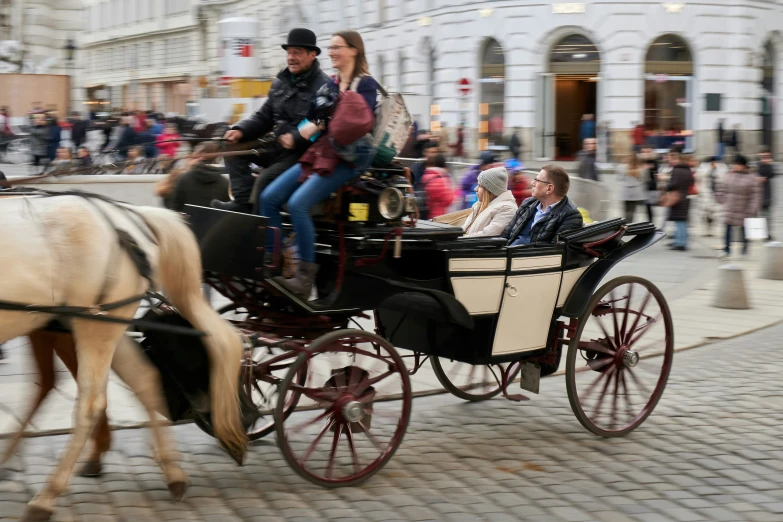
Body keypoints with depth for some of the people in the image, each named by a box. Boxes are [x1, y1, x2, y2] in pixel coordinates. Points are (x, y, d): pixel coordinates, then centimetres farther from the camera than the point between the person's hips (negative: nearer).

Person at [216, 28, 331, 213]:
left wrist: (296, 138, -32)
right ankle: (243, 202, -16)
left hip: (303, 153, -9)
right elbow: (263, 118, 15)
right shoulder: (280, 83, 14)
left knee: (266, 178, -28)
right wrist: (240, 130, -3)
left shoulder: (323, 86, -13)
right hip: (278, 146, 9)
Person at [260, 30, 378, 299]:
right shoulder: (330, 84, 20)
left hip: (348, 159, -8)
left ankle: (306, 277, -22)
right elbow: (317, 120, 18)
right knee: (268, 198, -8)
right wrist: (296, 136, -2)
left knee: (298, 204, -27)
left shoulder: (365, 84, -3)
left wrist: (320, 126, -23)